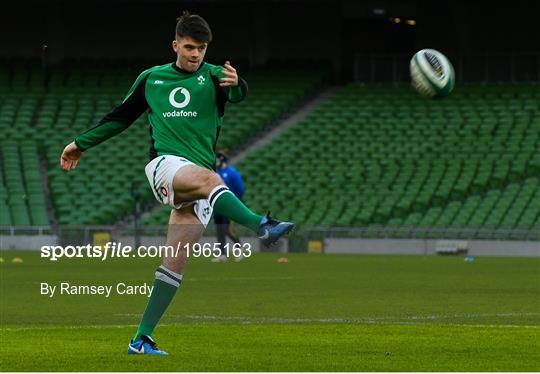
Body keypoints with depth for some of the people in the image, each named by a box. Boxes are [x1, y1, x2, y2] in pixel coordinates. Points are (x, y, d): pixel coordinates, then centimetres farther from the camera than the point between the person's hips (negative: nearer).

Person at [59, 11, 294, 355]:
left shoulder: (213, 77, 8)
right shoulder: (151, 79, 15)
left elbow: (239, 94, -16)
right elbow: (122, 116, 28)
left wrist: (236, 84, -40)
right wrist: (81, 143, 33)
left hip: (199, 176, 1)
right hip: (164, 164, -1)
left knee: (176, 263, -6)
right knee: (207, 178, -36)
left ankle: (141, 339, -3)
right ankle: (262, 226, -59)